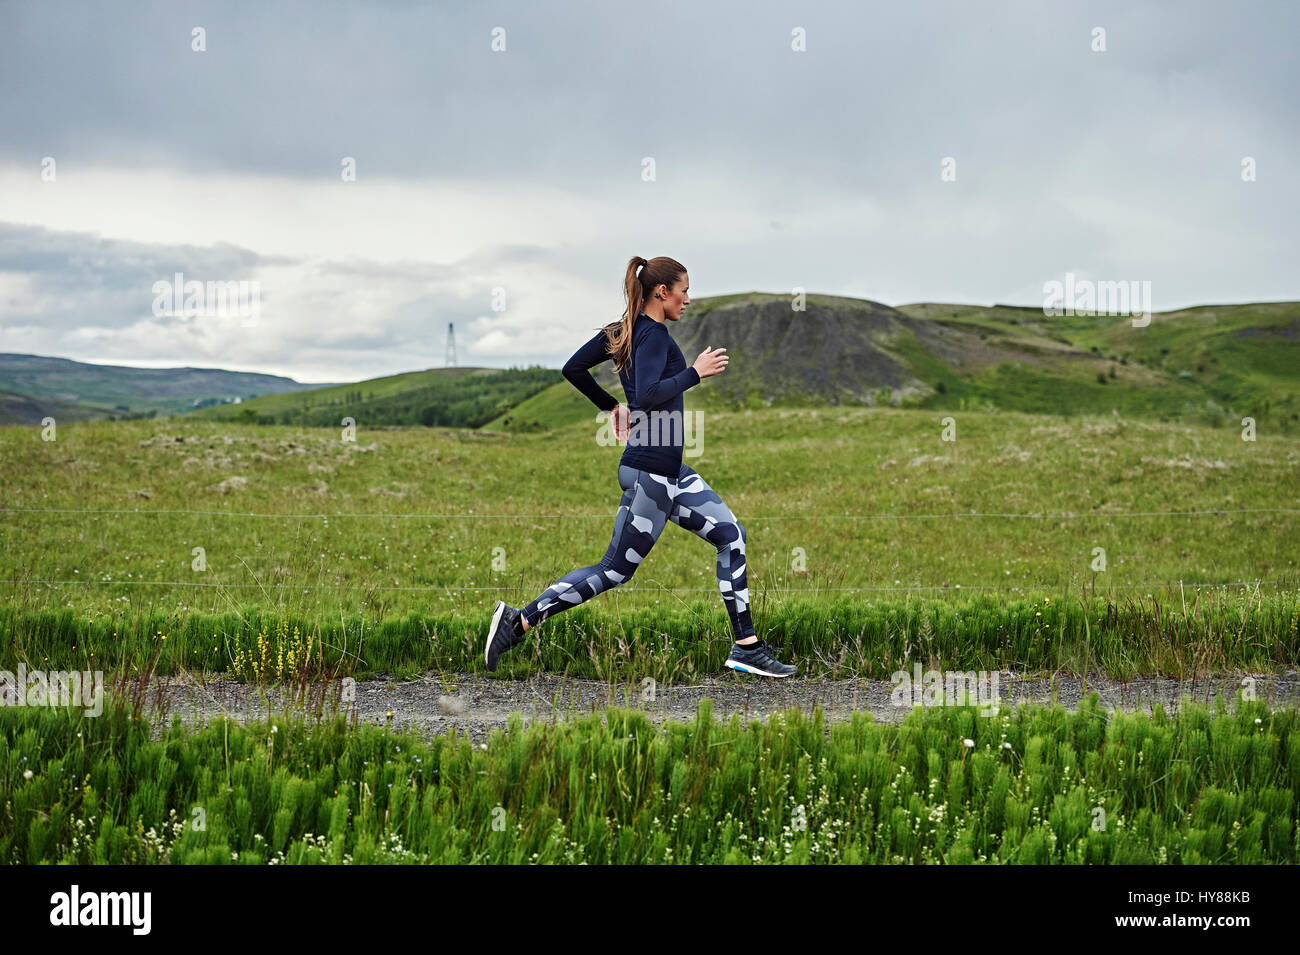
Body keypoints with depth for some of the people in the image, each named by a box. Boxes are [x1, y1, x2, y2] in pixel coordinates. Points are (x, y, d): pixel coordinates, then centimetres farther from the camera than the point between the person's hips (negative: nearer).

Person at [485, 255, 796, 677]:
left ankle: (746, 648, 11)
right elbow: (648, 395, -30)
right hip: (650, 471, -10)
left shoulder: (623, 330, 11)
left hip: (671, 472, 10)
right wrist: (695, 372, -19)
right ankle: (520, 621, 5)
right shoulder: (654, 334, -16)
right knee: (615, 570, -3)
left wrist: (610, 405, 24)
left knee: (732, 535, 9)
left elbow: (573, 368, 14)